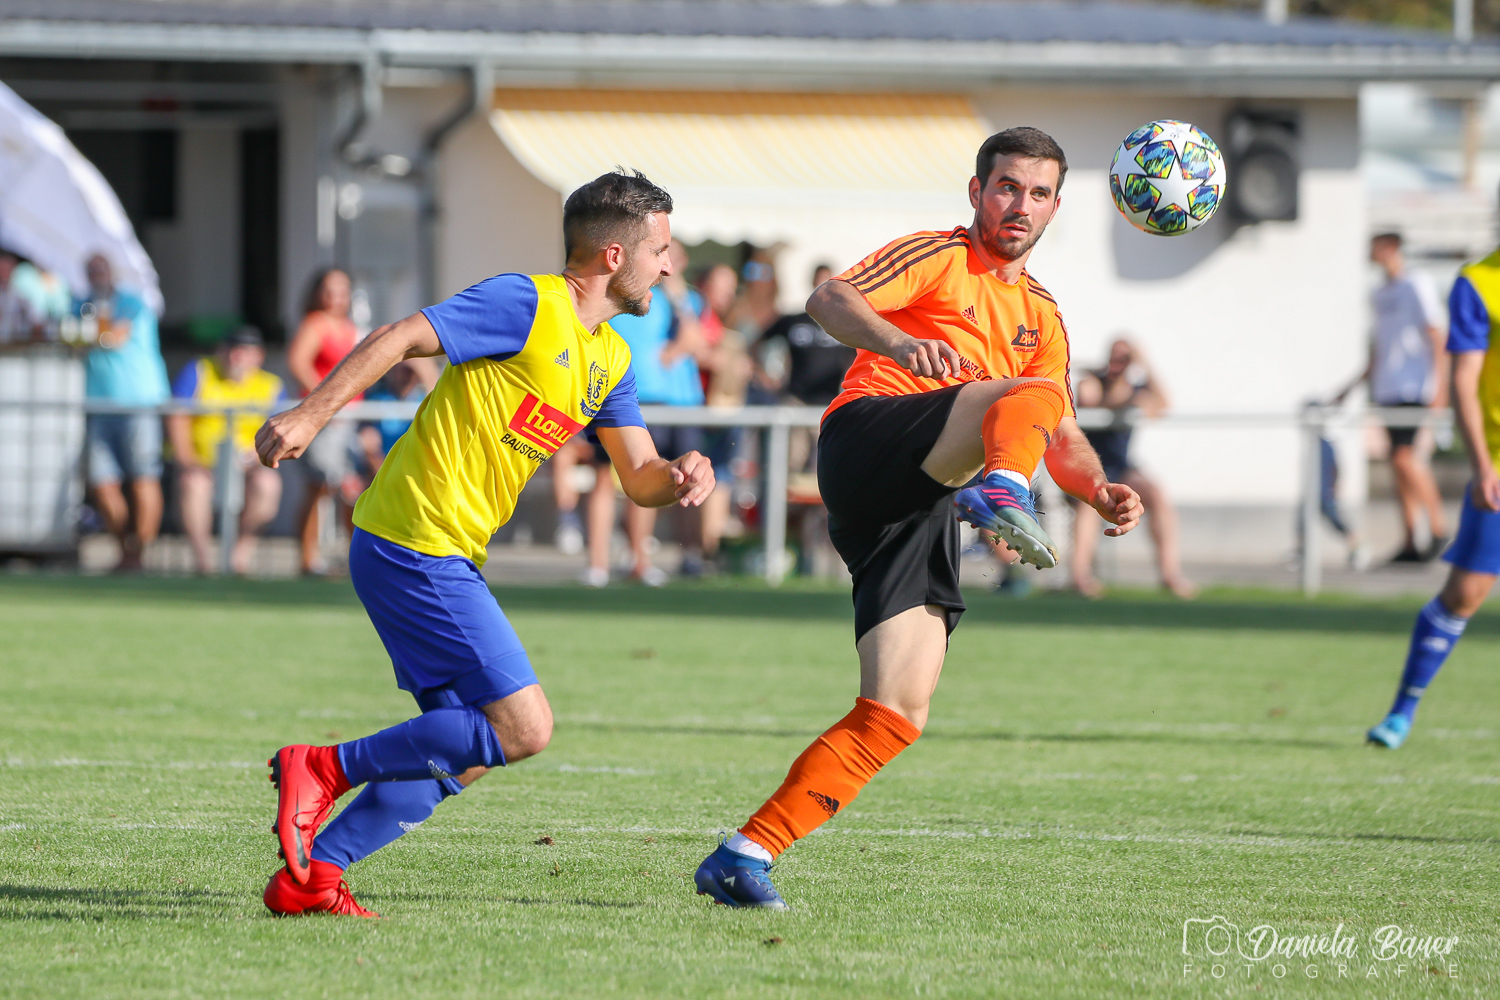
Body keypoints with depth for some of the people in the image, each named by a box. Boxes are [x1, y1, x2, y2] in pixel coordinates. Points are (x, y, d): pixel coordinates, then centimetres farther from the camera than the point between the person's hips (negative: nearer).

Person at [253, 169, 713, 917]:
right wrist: (312, 414, -23)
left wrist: (680, 479, -5)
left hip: (445, 557, 10)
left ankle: (310, 873, 10)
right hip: (414, 544, -10)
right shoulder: (527, 305, -11)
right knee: (523, 729, -13)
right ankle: (326, 769, -9)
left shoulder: (611, 360, 16)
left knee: (464, 753, 10)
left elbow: (639, 478, 17)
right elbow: (400, 339, -15)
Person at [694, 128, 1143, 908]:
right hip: (866, 439, -7)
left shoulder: (1041, 318, 29)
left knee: (896, 715, -5)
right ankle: (1002, 494, -62)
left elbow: (1064, 440, 28)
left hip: (917, 513, 7)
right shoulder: (938, 259, 8)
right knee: (1032, 396, -28)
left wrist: (1099, 491, 6)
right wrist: (901, 344, -30)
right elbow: (831, 301, -9)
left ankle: (744, 858, -6)